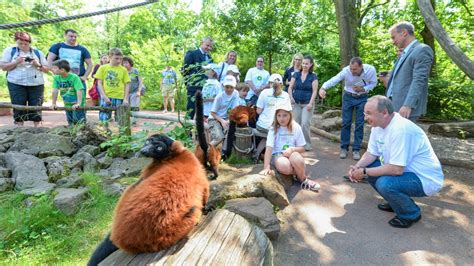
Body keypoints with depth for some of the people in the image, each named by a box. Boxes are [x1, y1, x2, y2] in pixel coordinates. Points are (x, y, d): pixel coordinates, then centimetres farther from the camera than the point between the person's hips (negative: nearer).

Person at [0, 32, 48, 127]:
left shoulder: (38, 52, 13)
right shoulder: (9, 51, 10)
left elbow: (46, 69, 12)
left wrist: (38, 65, -8)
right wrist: (16, 62, -11)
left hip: (36, 84, 1)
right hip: (16, 84, -1)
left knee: (36, 107, -3)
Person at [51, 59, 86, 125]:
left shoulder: (74, 77, -19)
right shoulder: (56, 78, -2)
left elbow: (79, 90, -26)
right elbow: (55, 91, -3)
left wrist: (78, 103, -33)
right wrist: (54, 103, -3)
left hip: (77, 106, -6)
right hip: (67, 105, 6)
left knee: (79, 122, -10)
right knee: (70, 122, 15)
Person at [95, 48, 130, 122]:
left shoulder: (124, 70, 6)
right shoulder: (103, 68, 6)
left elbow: (127, 85, 6)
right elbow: (99, 83, 4)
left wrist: (125, 99, -4)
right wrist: (104, 96, -8)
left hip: (119, 98, 0)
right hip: (106, 98, 0)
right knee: (103, 119, -3)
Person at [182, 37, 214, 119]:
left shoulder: (209, 57, 20)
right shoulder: (191, 54, 1)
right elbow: (185, 69, -3)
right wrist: (189, 82, -6)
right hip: (194, 87, -6)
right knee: (191, 109, -3)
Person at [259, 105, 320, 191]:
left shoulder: (296, 128, -2)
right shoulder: (273, 129, -7)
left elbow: (302, 148, 3)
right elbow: (269, 148, -15)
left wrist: (292, 149, -19)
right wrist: (266, 167, -24)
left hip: (292, 154, 1)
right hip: (277, 155, -1)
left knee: (297, 159, -36)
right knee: (284, 166, -36)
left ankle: (303, 179, -6)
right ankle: (301, 174, -4)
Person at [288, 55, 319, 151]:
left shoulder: (313, 76, 3)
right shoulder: (296, 74, 9)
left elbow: (314, 91, -3)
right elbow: (290, 87, 9)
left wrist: (311, 103, -14)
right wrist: (291, 97, -8)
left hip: (307, 103, -3)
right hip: (296, 103, 3)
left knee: (305, 123, -11)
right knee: (296, 123, 3)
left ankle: (307, 144, 2)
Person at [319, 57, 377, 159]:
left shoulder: (371, 70, -18)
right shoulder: (346, 71, -24)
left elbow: (373, 83, -2)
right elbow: (333, 80, -35)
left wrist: (363, 89, -21)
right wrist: (323, 87, -54)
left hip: (362, 98, 1)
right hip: (348, 97, -1)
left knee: (359, 124, 0)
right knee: (346, 123, -1)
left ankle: (356, 149, 9)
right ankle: (344, 148, 11)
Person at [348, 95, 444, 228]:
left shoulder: (400, 129, -30)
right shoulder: (378, 125, -2)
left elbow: (396, 169, -31)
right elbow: (371, 153, 4)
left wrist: (365, 172, -24)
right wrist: (357, 167, -14)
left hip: (425, 179, -9)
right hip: (406, 171, 9)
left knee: (384, 184, -31)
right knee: (368, 167, 1)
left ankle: (411, 214, 0)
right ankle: (395, 202, 17)